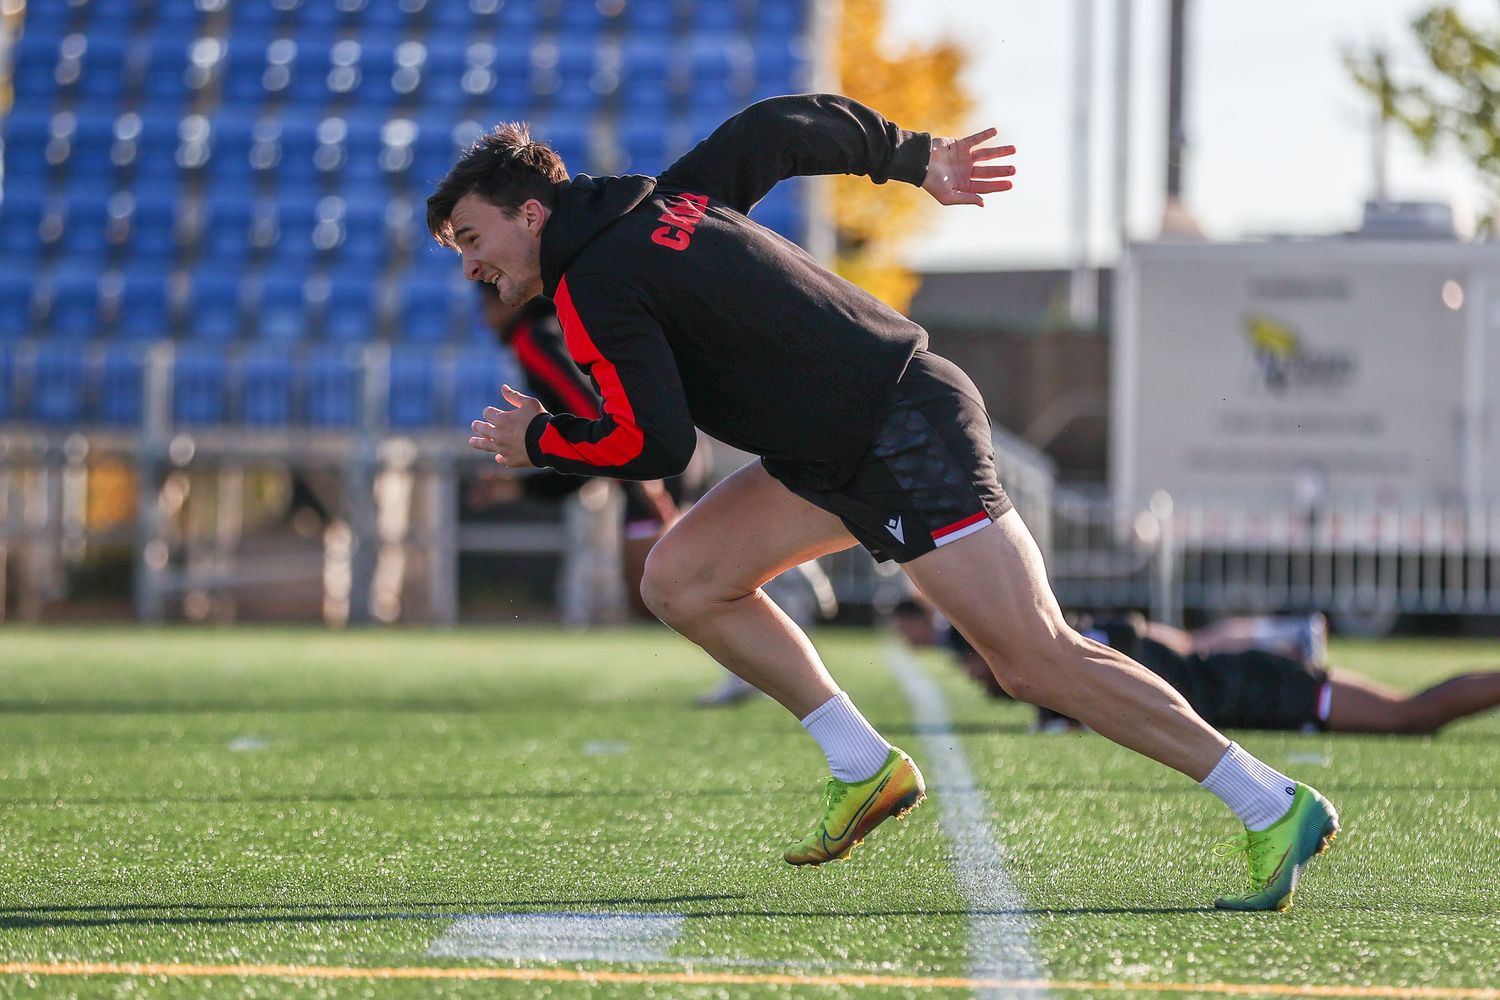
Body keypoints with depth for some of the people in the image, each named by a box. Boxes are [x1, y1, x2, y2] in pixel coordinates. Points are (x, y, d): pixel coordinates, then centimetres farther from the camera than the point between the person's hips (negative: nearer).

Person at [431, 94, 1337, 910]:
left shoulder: (593, 285, -13)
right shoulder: (663, 199, 12)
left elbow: (657, 445, -18)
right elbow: (797, 124, 18)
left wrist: (539, 441, -1)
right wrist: (917, 158, 30)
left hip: (911, 441, -10)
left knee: (1038, 660, -12)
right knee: (680, 580, 7)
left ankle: (1276, 808, -9)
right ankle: (867, 770, 11)